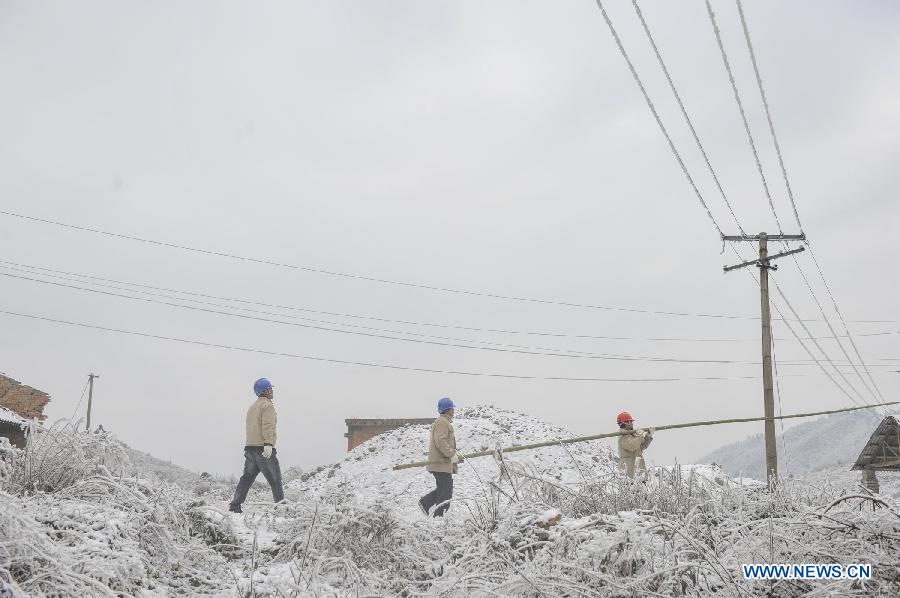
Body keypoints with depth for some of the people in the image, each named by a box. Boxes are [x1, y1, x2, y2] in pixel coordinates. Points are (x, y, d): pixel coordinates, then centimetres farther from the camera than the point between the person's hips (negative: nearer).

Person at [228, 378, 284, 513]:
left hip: (250, 447, 8)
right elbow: (268, 426, -19)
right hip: (263, 448, -8)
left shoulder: (252, 407, 22)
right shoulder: (267, 405, -6)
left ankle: (235, 506, 4)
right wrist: (268, 444, -27)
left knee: (247, 477, 8)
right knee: (275, 479, -2)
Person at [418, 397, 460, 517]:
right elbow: (440, 442, -24)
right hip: (441, 463, -11)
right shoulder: (442, 422, -13)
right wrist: (452, 454, -22)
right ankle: (439, 515, -4)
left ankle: (425, 502, 12)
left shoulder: (444, 422, 22)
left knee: (443, 488, 14)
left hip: (444, 462, 11)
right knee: (445, 490, -6)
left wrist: (455, 454, 19)